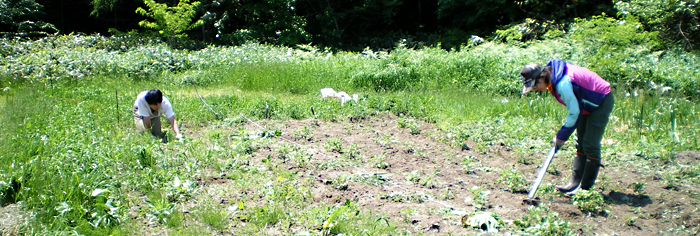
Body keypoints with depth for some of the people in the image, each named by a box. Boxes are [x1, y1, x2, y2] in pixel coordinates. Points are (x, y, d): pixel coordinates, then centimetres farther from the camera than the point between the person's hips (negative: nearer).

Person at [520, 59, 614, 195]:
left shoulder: (563, 84, -33)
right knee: (581, 144, 9)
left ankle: (586, 187, 0)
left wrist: (562, 135, -16)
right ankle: (575, 182, 14)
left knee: (590, 145, -8)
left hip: (602, 102, -10)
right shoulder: (552, 76, -6)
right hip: (589, 103, 10)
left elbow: (574, 112, -25)